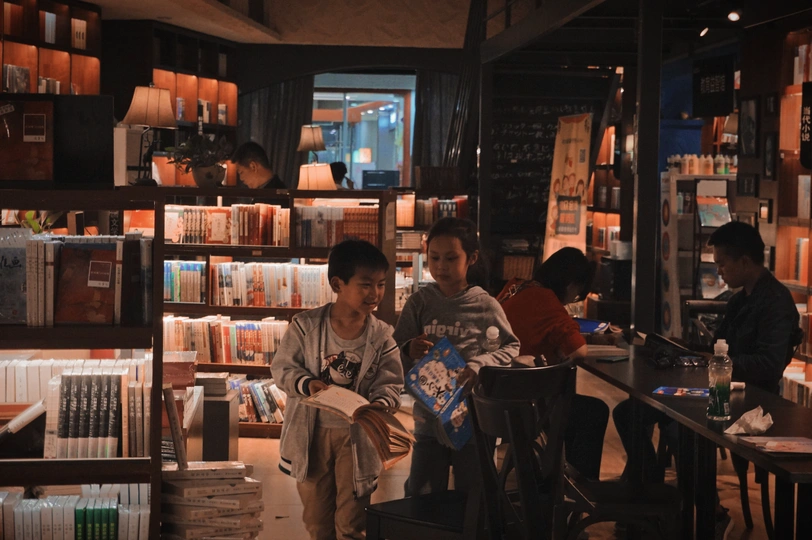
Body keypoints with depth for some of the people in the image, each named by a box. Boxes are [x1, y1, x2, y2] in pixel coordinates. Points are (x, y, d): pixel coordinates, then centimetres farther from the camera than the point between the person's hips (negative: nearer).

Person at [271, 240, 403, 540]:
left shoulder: (382, 337, -6)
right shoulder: (306, 326, -8)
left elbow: (390, 384, -7)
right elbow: (282, 367, -4)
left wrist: (380, 404, -29)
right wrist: (306, 383, -24)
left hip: (357, 437, 0)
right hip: (312, 433, 0)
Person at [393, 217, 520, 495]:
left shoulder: (485, 306, -6)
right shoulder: (419, 303, -3)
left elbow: (512, 348, 2)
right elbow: (395, 359, -1)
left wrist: (480, 364, -15)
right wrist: (409, 351, -24)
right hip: (428, 418, 1)